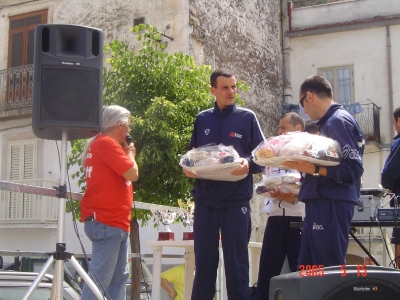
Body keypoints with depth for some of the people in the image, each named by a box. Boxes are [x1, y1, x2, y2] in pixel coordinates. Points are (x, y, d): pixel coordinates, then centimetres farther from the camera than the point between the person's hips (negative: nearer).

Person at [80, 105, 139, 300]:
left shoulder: (100, 144, 19)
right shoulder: (107, 143, -13)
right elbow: (132, 174, -15)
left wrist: (125, 152, 12)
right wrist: (130, 153, 1)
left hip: (117, 222, 11)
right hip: (106, 222, -11)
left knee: (119, 276, 11)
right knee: (100, 277, -9)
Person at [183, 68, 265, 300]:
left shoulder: (247, 117, 3)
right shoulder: (202, 119, 10)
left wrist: (249, 164, -20)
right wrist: (188, 167, -7)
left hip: (236, 199, -2)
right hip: (205, 199, 3)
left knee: (236, 261, 3)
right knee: (204, 259, 8)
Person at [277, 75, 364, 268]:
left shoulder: (339, 121, -11)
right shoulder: (329, 122, 18)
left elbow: (353, 169, -19)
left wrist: (313, 168, -25)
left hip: (331, 206, -10)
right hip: (321, 205, 10)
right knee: (307, 271, 12)